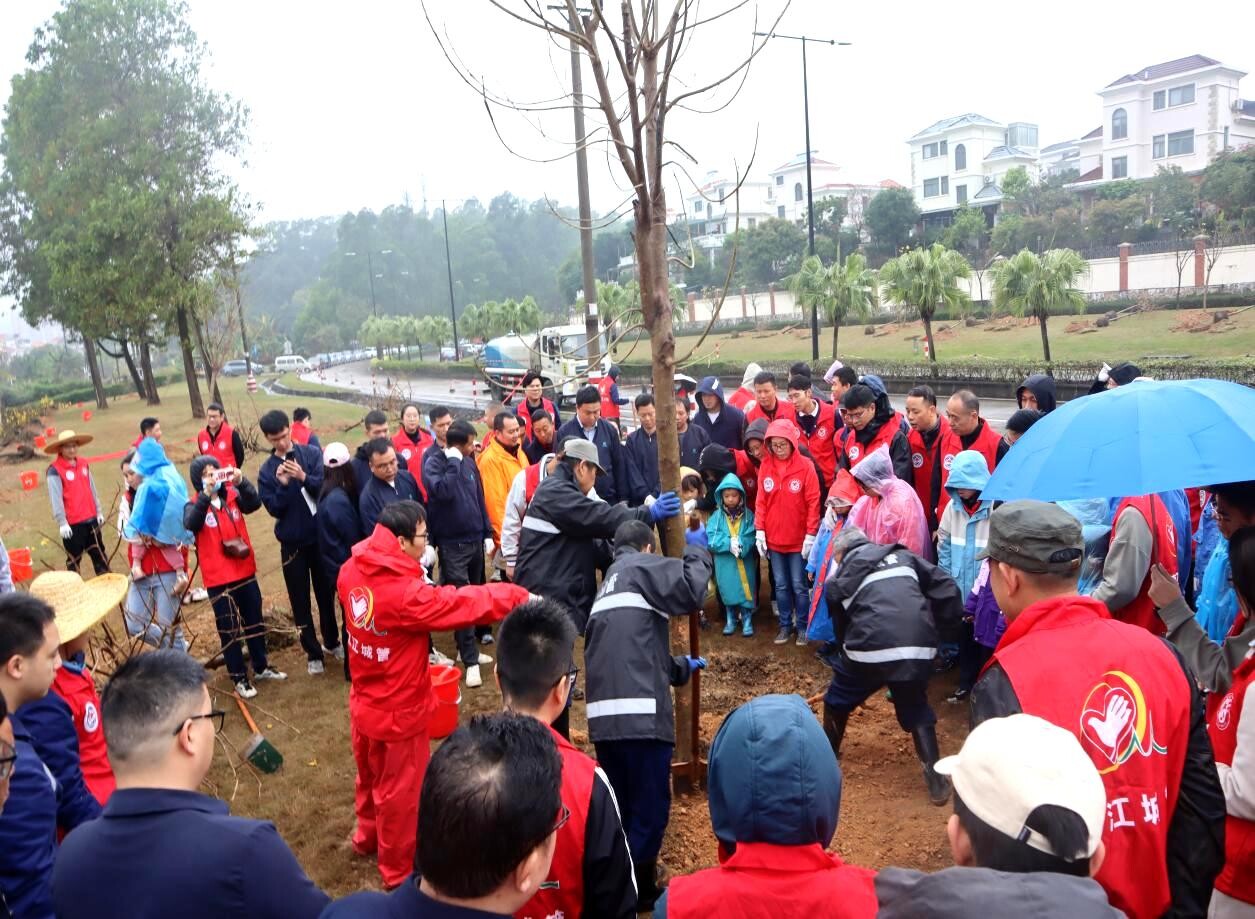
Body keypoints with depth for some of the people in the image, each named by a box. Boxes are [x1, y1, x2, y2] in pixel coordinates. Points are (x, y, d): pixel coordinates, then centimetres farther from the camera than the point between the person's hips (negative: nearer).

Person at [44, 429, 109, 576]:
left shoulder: (83, 464, 7)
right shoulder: (55, 470, -12)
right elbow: (55, 498, -14)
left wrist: (98, 511, 14)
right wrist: (62, 522, -16)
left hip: (91, 518, 6)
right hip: (72, 522, -6)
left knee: (99, 554, 15)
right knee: (74, 558, 6)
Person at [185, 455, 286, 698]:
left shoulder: (232, 496, 2)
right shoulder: (195, 505, -5)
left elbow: (254, 504, -17)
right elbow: (190, 524, -27)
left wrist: (240, 482, -34)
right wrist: (206, 494, -39)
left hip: (245, 572, 3)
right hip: (218, 579, -3)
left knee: (255, 621, 17)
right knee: (228, 630, 7)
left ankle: (261, 667, 34)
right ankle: (240, 677, 20)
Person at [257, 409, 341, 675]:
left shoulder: (312, 454, -5)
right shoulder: (267, 470, -2)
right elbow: (274, 509, -6)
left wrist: (304, 477, -28)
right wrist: (282, 485, -23)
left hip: (321, 536, 0)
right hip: (292, 542, 0)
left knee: (326, 593, 13)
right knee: (300, 600, 6)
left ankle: (332, 641, 32)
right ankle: (313, 653, 18)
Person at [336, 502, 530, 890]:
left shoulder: (353, 572, -11)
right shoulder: (404, 593, -34)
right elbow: (462, 603, -27)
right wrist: (519, 596, -16)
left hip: (365, 703, 7)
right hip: (398, 712, -7)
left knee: (372, 776, 31)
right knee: (401, 790, 16)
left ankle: (369, 836, 55)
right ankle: (399, 870, 37)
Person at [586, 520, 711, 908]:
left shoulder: (607, 587, 28)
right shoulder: (641, 567, 2)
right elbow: (690, 591, -15)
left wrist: (680, 668, 47)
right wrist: (697, 554, 5)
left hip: (603, 715, 9)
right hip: (639, 713, -9)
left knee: (620, 807, 21)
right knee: (649, 807, 4)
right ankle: (638, 894, 12)